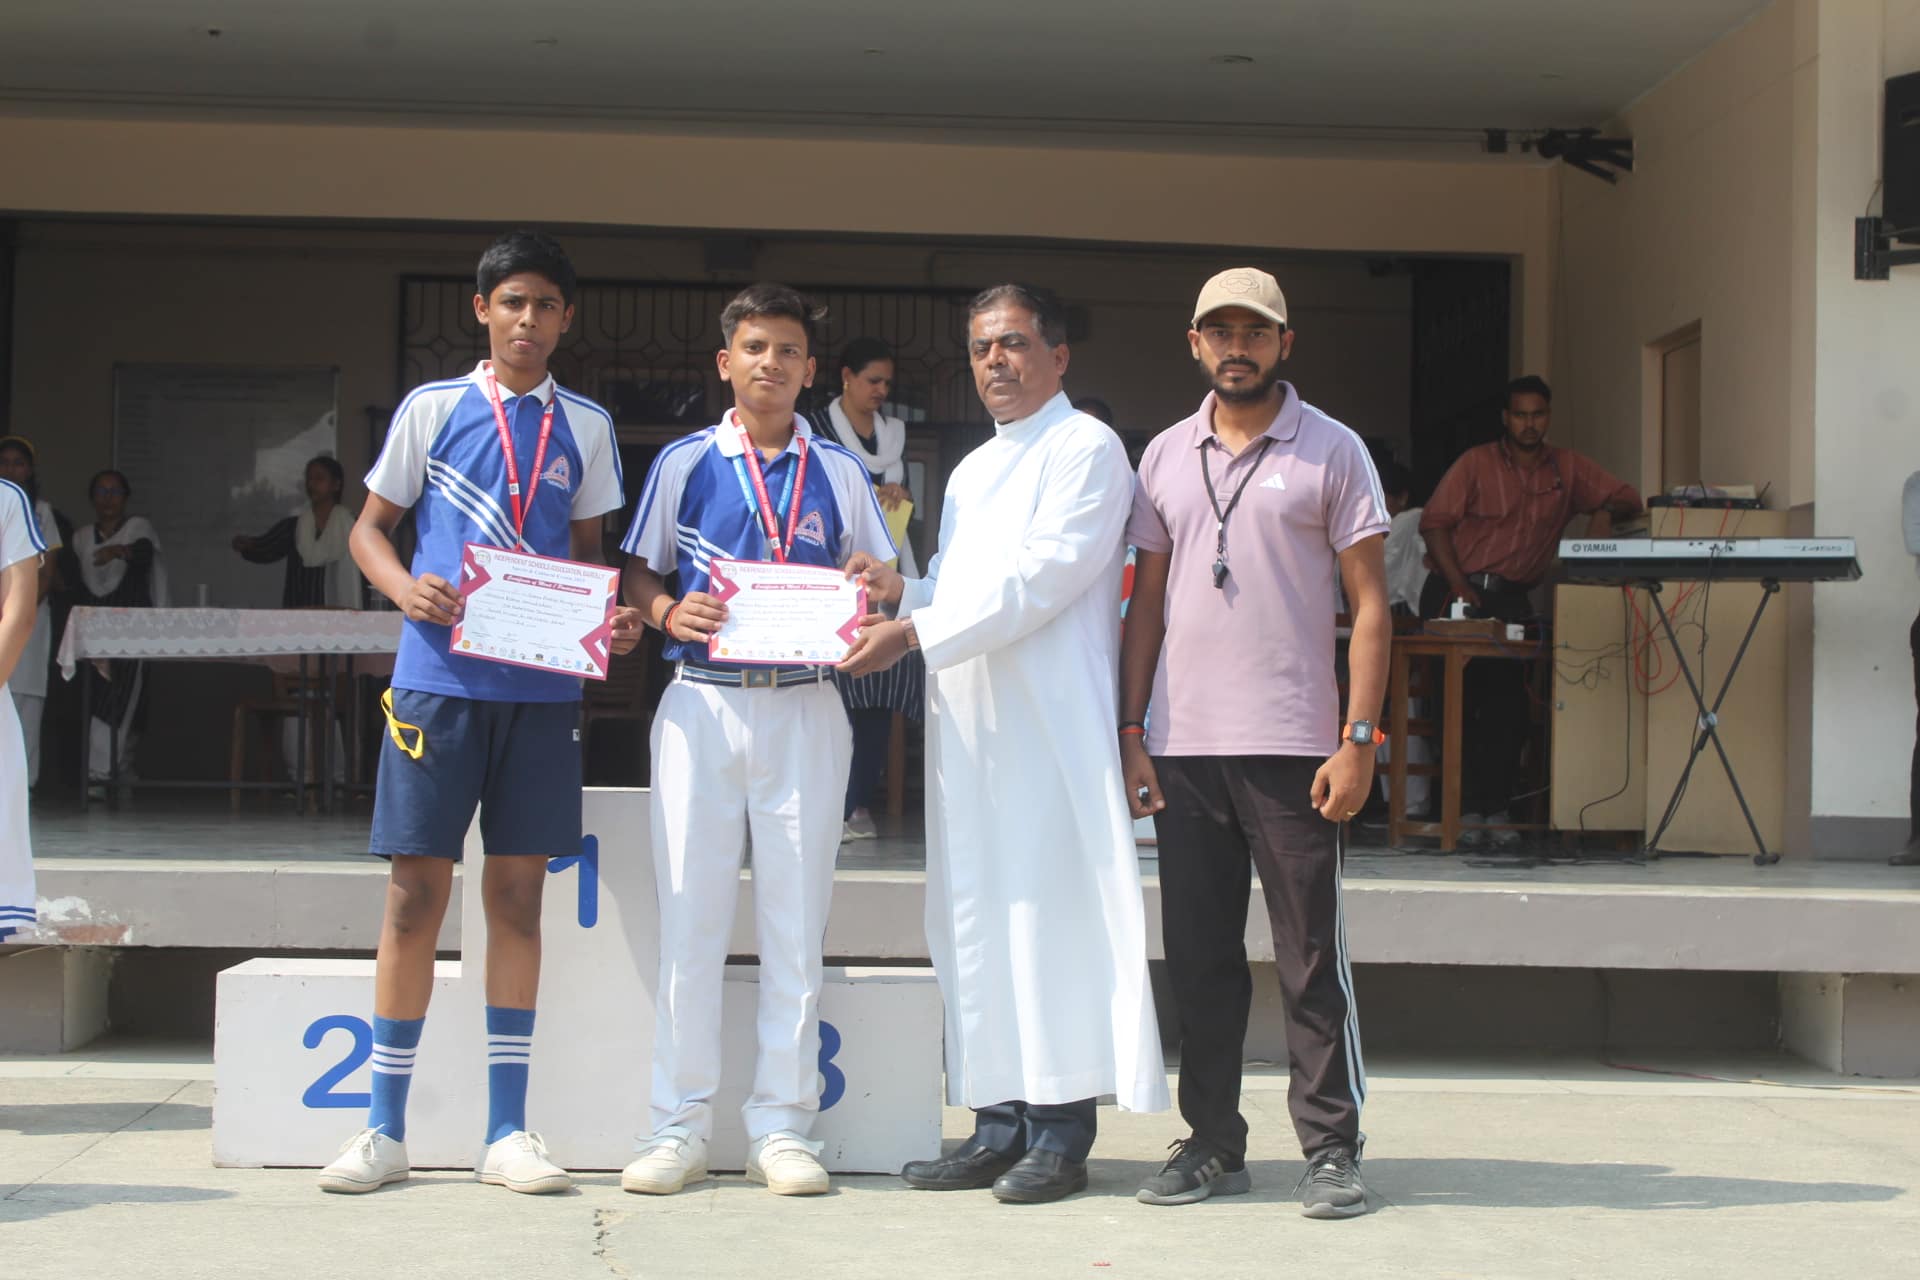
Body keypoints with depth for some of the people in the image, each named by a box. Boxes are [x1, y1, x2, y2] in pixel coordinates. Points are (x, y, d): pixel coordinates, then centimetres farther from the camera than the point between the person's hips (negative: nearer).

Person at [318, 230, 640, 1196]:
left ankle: (507, 1132, 9)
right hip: (440, 674, -2)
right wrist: (406, 588, -11)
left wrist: (615, 616, -2)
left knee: (518, 893, 4)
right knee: (417, 891, -2)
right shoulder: (430, 409, 6)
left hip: (542, 686, 2)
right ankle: (384, 1129, 6)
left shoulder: (585, 426, 12)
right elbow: (371, 527, 10)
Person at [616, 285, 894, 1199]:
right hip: (702, 704, -1)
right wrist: (670, 614, -11)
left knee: (796, 918, 2)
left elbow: (881, 577, 14)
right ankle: (679, 1125, 7)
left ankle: (782, 1124, 9)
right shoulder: (685, 464, 7)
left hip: (804, 706, 1)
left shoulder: (838, 471, 9)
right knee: (690, 915, 0)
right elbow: (639, 572, 10)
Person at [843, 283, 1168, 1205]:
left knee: (1048, 911, -8)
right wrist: (901, 589, 6)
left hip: (1049, 723, -8)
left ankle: (1061, 1136, -5)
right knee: (975, 922, 6)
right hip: (966, 722, 8)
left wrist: (916, 632, -16)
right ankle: (999, 1123, 11)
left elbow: (1039, 579, -13)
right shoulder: (972, 472, 25)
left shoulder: (1086, 448, -2)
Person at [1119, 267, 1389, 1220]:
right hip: (1182, 747, 4)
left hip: (1293, 746, -4)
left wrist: (1358, 739, -9)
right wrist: (1131, 733, 7)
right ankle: (1212, 1143, 17)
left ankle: (1332, 1149, 6)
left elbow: (1370, 605, -1)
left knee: (1312, 956, -1)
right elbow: (1147, 604, 15)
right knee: (1197, 957, 8)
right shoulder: (1166, 456, 13)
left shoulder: (1332, 453, 2)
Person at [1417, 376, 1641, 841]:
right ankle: (1464, 807, -4)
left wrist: (1605, 513, -10)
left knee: (1509, 703, -4)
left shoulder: (1568, 468, 10)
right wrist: (1456, 582, -15)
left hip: (1513, 597, 3)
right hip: (1458, 591, -2)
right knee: (1458, 699, -8)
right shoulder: (1476, 463, 1)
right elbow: (1434, 521, -3)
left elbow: (1628, 498, 14)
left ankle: (1497, 806, 3)